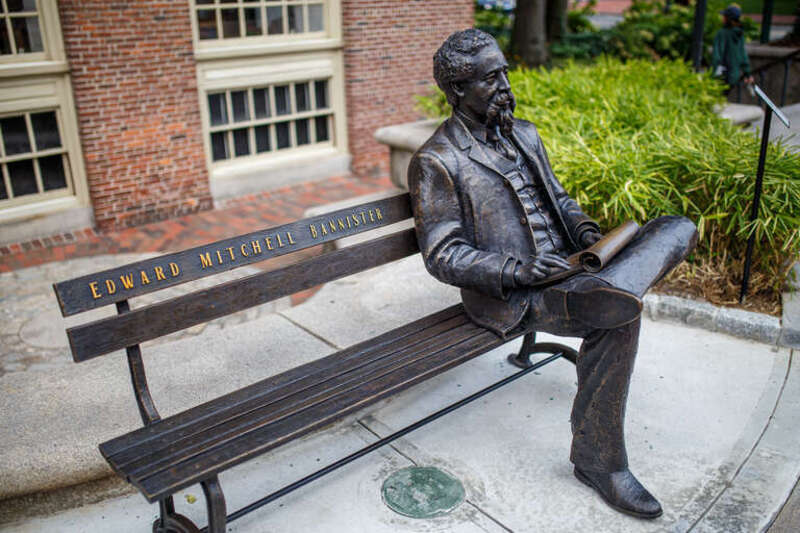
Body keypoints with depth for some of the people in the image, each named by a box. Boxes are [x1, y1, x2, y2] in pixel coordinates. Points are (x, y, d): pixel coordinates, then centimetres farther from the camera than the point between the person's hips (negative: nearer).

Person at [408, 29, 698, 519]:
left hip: (565, 271, 8)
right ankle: (598, 460, -10)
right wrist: (516, 271, -26)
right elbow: (442, 257, -12)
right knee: (623, 313, -31)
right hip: (509, 299, -8)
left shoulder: (523, 134, 16)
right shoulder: (435, 162, -8)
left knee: (680, 229, -11)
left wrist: (583, 228, 0)